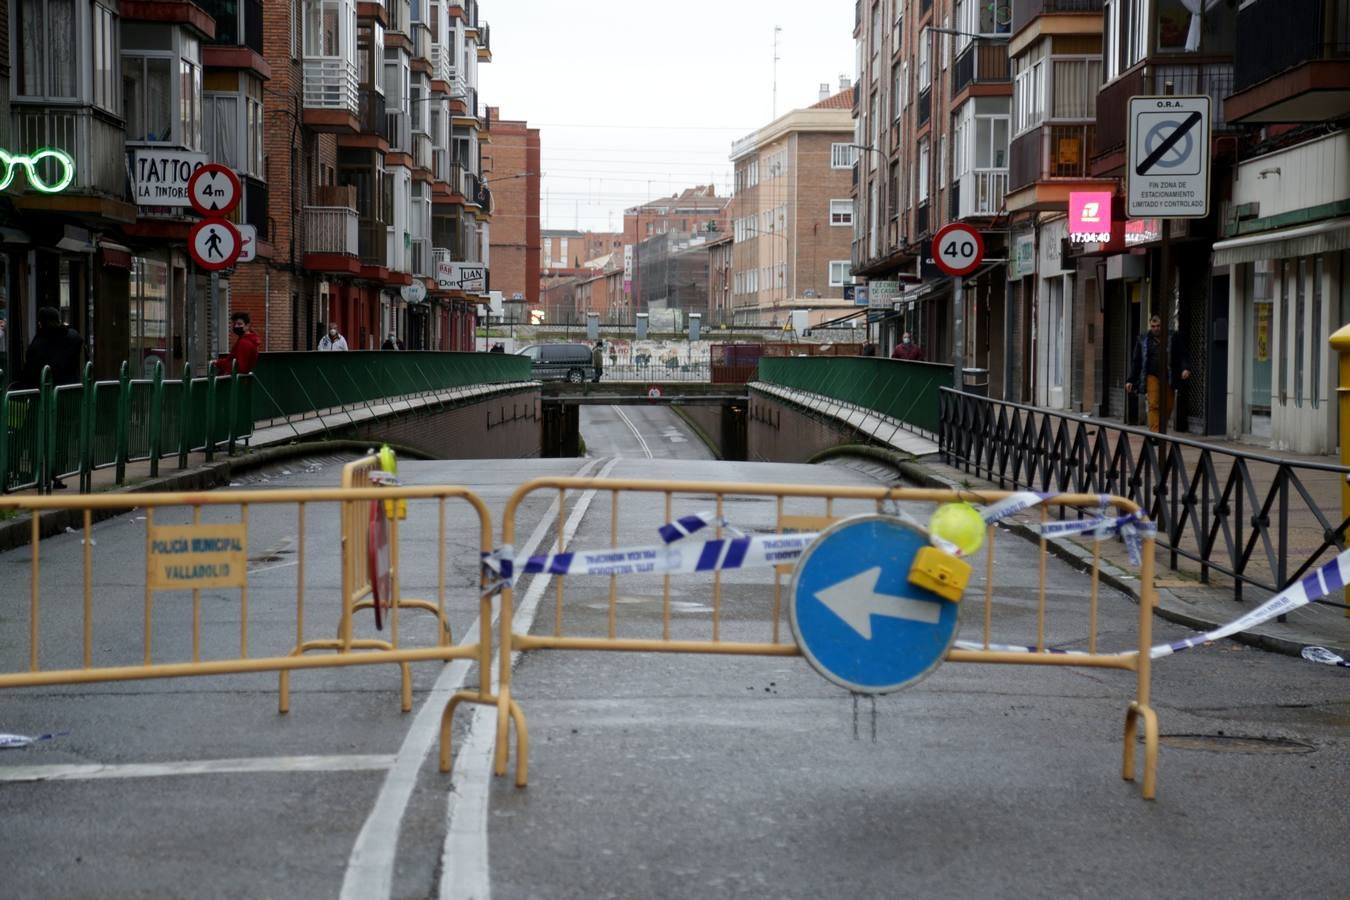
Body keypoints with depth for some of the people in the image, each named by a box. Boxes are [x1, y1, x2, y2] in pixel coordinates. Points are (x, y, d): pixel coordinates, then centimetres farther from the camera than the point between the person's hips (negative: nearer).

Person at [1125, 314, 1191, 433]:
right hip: (1152, 376, -1)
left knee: (1168, 406, 4)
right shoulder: (1143, 339, 8)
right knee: (1153, 405, -12)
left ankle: (1162, 431, 21)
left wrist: (1185, 368, -16)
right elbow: (1136, 361, 11)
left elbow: (1182, 355, 3)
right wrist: (1130, 380, 7)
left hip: (1168, 377, 1)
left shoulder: (1173, 337, 5)